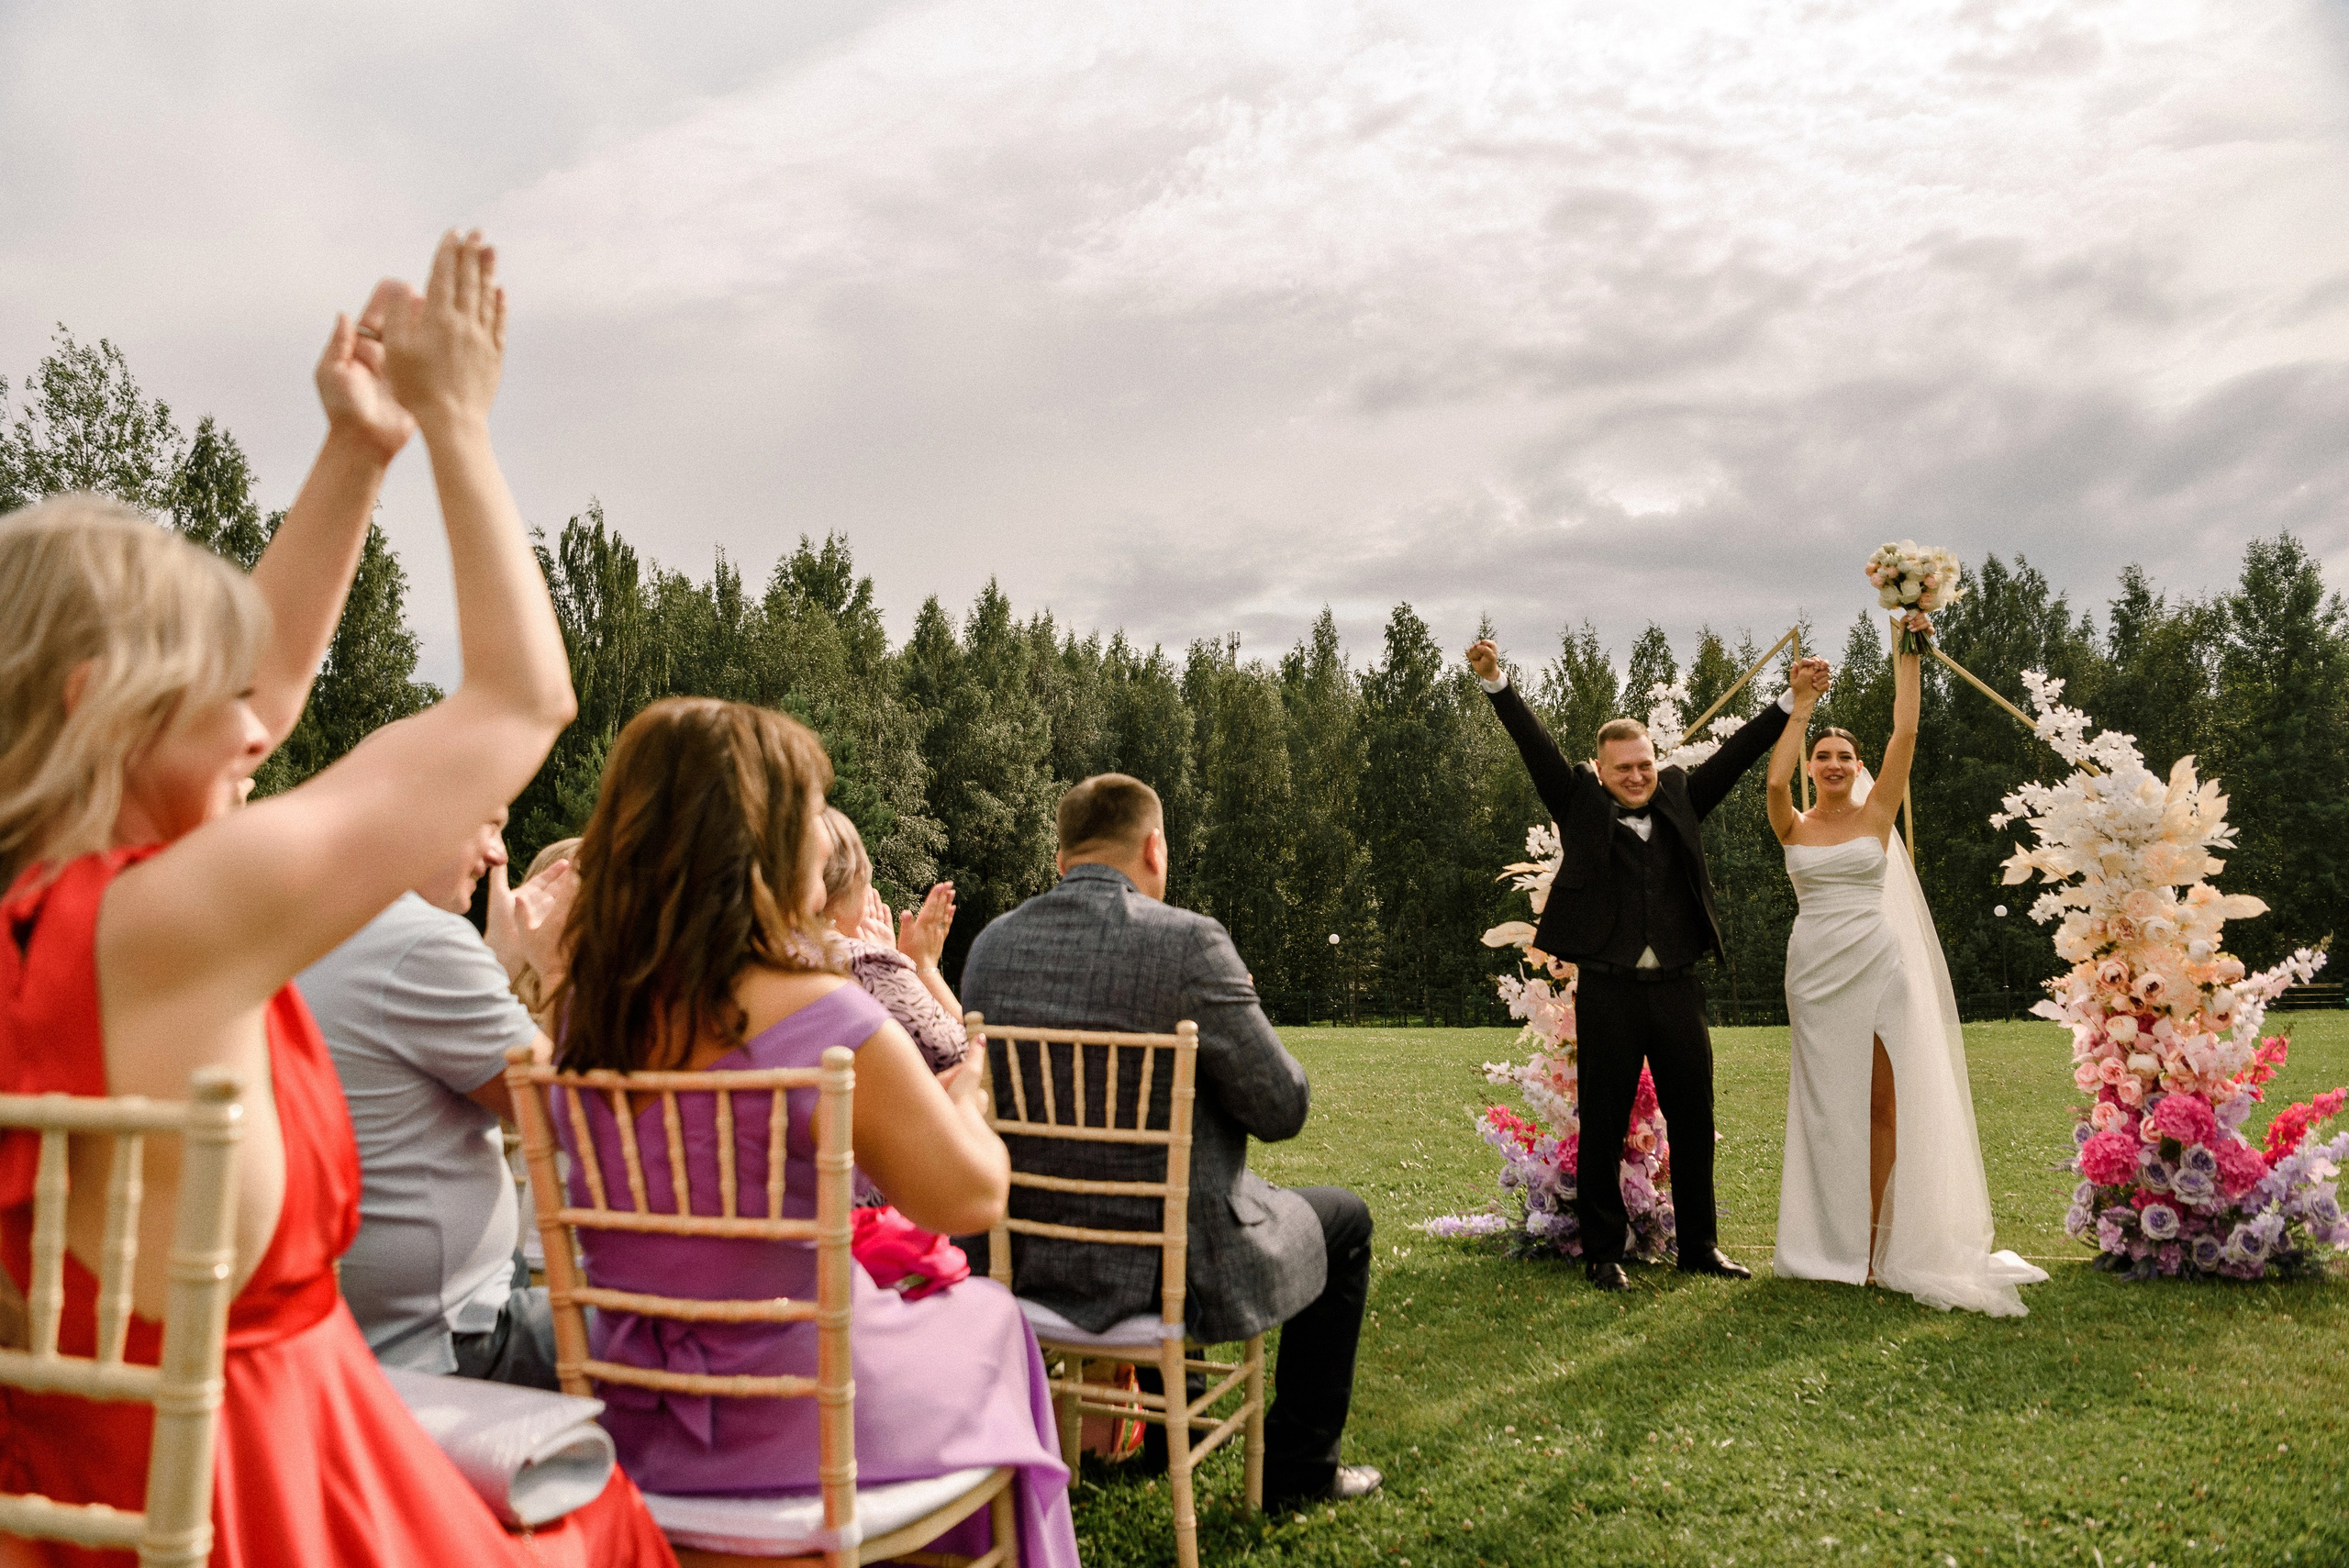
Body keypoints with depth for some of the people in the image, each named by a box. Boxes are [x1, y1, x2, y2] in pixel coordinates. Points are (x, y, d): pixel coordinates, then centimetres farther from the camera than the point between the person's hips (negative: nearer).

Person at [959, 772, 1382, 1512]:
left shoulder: (992, 943, -2)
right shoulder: (1188, 941, -20)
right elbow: (1282, 1109, -15)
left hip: (1022, 1258, 6)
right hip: (1170, 1269, -6)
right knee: (1342, 1218, 21)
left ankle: (1170, 1425, 51)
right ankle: (1299, 1466, 28)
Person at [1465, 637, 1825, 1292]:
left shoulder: (1680, 797, 10)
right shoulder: (1581, 804, 1)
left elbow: (1737, 751, 12)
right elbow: (1536, 746, -7)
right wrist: (1495, 682, -17)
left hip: (1678, 988, 4)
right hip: (1608, 992, -3)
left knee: (1694, 1121, 12)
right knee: (1603, 1126, 4)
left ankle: (1700, 1245, 27)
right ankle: (1603, 1254, 16)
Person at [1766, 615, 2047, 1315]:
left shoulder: (1876, 814, 4)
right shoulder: (1794, 828, 5)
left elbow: (1905, 734, -4)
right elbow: (1775, 779, -15)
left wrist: (1909, 655, -4)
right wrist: (1801, 705, -11)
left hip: (1874, 964, -1)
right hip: (1813, 968, 1)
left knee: (1881, 1103, 0)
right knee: (1825, 1103, 5)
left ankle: (1876, 1243, 7)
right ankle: (1829, 1242, 13)